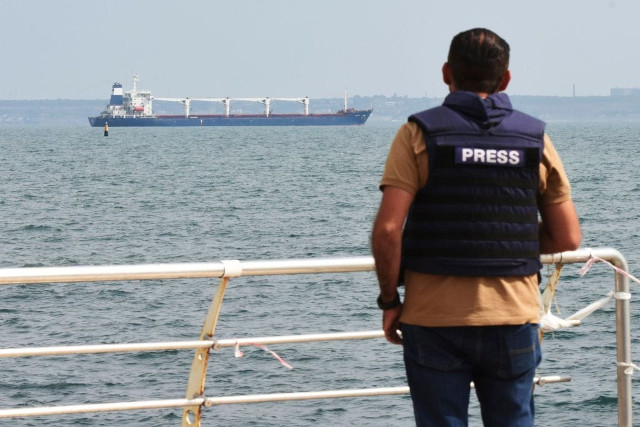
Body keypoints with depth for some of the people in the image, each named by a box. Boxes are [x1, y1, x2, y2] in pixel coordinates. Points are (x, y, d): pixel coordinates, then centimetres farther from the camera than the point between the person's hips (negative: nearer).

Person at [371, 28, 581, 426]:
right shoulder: (535, 139, 3)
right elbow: (567, 238, 5)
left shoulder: (419, 134, -4)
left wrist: (390, 300, 1)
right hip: (514, 318, 2)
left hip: (434, 319, -2)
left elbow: (387, 230, -12)